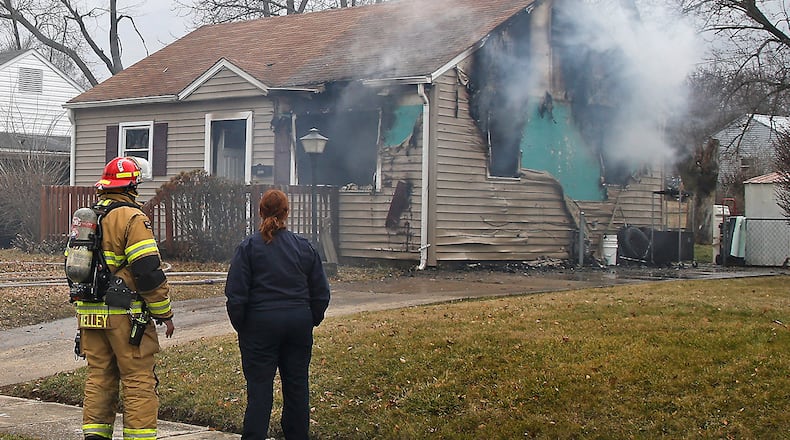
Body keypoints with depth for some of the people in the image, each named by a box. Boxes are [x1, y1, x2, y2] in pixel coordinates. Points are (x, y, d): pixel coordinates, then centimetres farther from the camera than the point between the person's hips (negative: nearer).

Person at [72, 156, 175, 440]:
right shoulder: (132, 218, -11)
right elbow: (149, 271, -16)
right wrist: (164, 313, -8)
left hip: (89, 312, 7)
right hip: (124, 314, -7)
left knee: (98, 376, 13)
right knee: (138, 380, -2)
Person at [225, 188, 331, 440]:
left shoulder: (249, 247, -6)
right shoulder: (304, 247, 4)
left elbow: (236, 295, -8)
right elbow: (321, 294, 8)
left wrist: (240, 325, 4)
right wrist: (311, 321, 19)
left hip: (261, 324, -3)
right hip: (299, 323, 3)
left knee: (259, 386, -1)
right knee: (296, 384, 11)